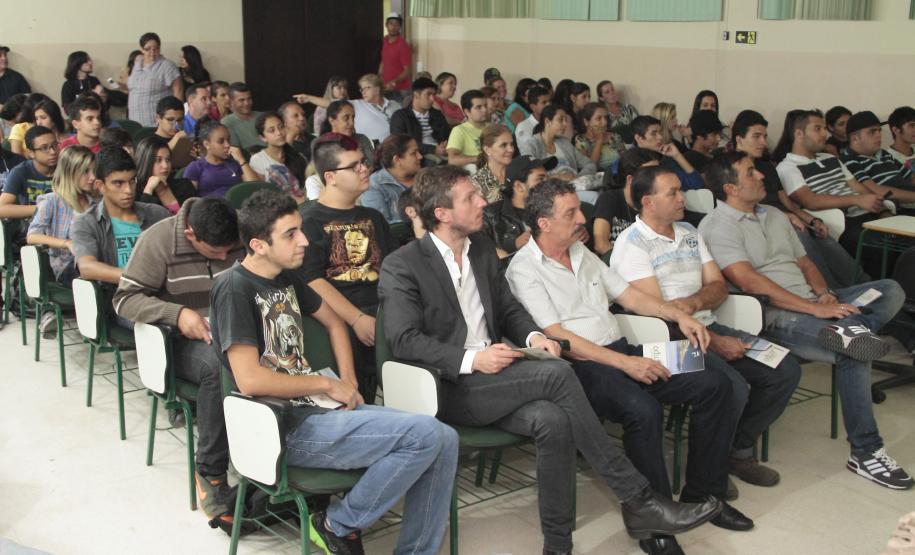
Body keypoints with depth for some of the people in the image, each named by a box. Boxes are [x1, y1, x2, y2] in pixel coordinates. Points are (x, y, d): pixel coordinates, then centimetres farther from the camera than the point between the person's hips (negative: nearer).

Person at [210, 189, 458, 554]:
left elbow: (333, 323, 26)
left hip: (315, 406, 9)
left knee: (445, 441, -4)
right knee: (425, 435, -21)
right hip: (287, 428, -8)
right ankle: (340, 524, -2)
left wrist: (348, 382, 9)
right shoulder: (234, 288, -13)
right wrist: (327, 384, -10)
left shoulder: (287, 277, 12)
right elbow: (250, 380, -22)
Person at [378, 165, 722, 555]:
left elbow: (508, 308, 20)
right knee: (556, 374, -28)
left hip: (491, 377, 6)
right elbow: (403, 340, -14)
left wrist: (534, 336, -2)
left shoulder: (482, 248, 14)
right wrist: (471, 359, -23)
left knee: (552, 420, -28)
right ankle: (637, 501, -21)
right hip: (447, 387, -6)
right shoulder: (401, 266, -6)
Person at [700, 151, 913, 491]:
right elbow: (749, 282, -18)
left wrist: (824, 293, 0)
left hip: (812, 304, 9)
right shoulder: (717, 227, -6)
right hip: (774, 318, -8)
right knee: (853, 353, -25)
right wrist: (814, 309, -22)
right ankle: (865, 452, -15)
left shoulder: (774, 216, 22)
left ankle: (847, 328, -31)